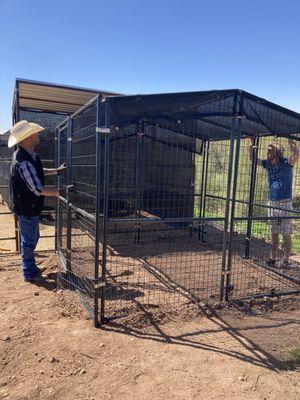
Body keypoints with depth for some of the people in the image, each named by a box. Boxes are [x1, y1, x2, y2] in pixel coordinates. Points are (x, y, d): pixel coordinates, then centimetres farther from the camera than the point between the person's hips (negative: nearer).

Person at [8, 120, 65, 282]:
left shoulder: (28, 155, 3)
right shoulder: (24, 162, -29)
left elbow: (38, 172, 21)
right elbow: (39, 189, -29)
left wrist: (57, 170, 17)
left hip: (29, 206, 10)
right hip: (27, 208, -10)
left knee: (32, 237, 22)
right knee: (29, 240, 6)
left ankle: (31, 267, 38)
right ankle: (29, 273, 23)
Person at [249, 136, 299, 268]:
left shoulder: (287, 163, -9)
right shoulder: (268, 164, 7)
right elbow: (252, 158, 12)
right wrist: (251, 143, 4)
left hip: (285, 204, -6)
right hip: (272, 203, 6)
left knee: (286, 235, 1)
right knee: (274, 234, 12)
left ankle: (286, 260, 9)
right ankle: (273, 258, 19)